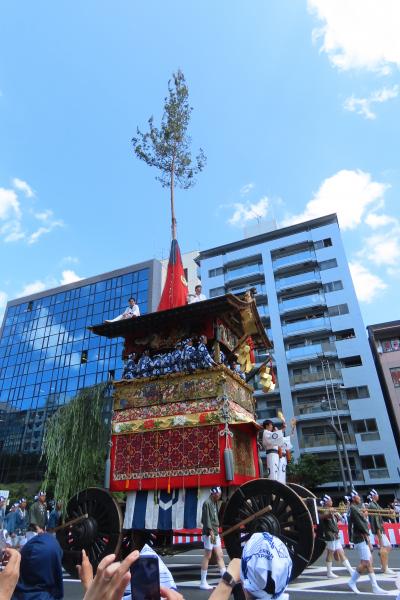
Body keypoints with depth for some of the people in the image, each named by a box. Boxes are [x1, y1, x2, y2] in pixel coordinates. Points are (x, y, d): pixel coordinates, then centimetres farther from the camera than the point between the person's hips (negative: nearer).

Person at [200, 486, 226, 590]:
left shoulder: (215, 503, 14)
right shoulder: (207, 503, -14)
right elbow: (206, 519, -18)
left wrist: (216, 531, 15)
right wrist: (211, 532, -21)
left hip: (215, 533, 9)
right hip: (209, 533, -9)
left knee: (220, 556, 9)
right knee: (207, 557, -1)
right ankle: (203, 583, 9)